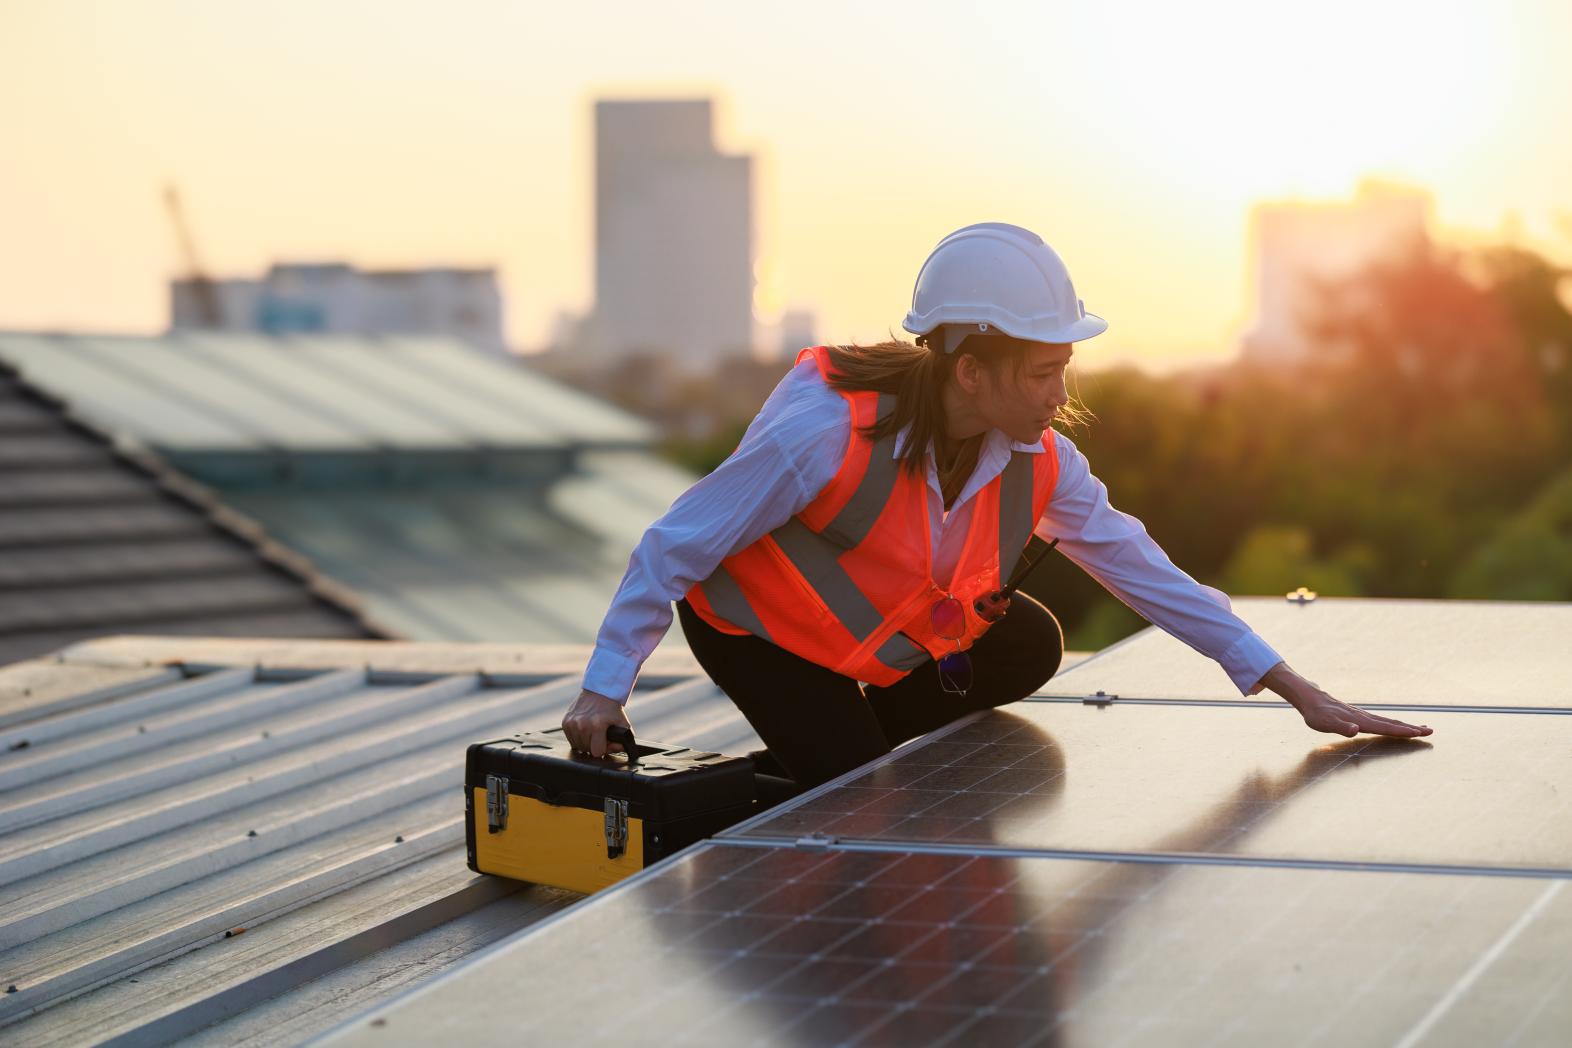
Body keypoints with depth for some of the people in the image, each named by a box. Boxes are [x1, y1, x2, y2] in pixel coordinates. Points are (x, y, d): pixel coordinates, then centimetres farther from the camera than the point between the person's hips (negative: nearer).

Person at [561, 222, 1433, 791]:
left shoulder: (1037, 459, -17)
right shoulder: (829, 431, -35)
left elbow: (1140, 566, -9)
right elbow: (676, 543, -26)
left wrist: (1296, 691, -12)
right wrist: (604, 688, -26)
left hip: (895, 633, 7)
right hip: (756, 632, -7)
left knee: (1028, 645, -12)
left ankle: (857, 738, 3)